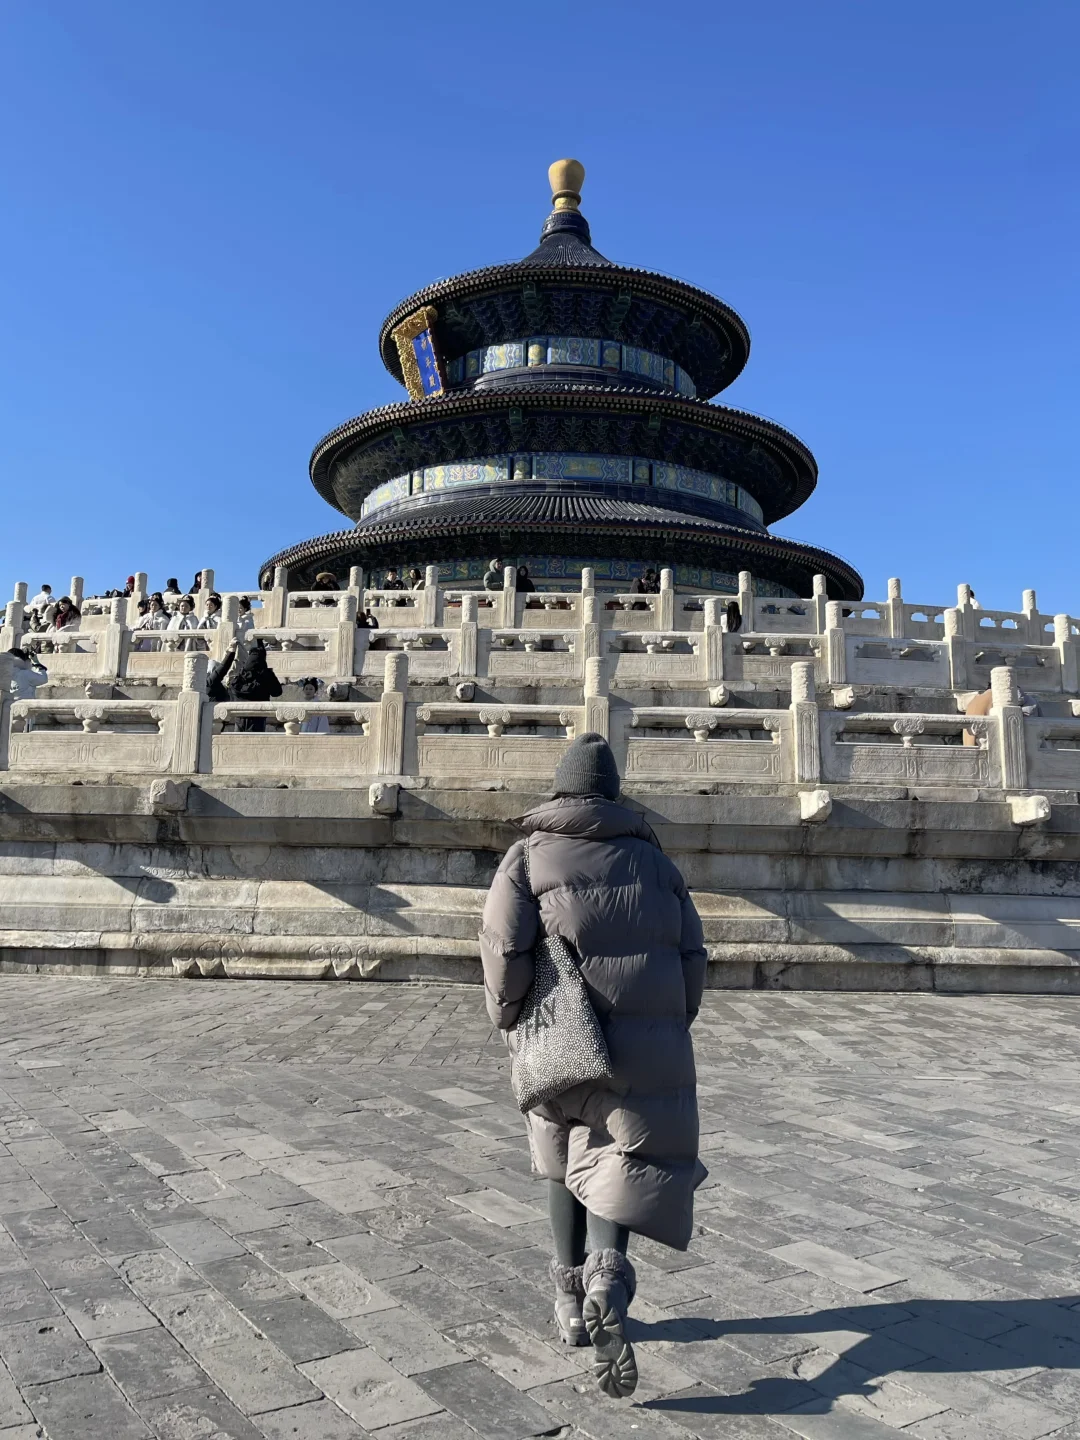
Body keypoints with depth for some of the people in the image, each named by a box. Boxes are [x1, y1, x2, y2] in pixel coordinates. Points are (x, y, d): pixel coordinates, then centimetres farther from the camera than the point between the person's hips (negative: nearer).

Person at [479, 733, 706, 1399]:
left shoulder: (530, 854, 1)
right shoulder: (655, 859, 10)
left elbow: (504, 947, -10)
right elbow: (692, 956, 6)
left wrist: (509, 1021, 2)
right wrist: (675, 1027, 14)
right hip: (645, 1040, 0)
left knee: (564, 1159, 19)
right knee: (627, 1159, 3)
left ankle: (572, 1300, 28)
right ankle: (608, 1277, -23)